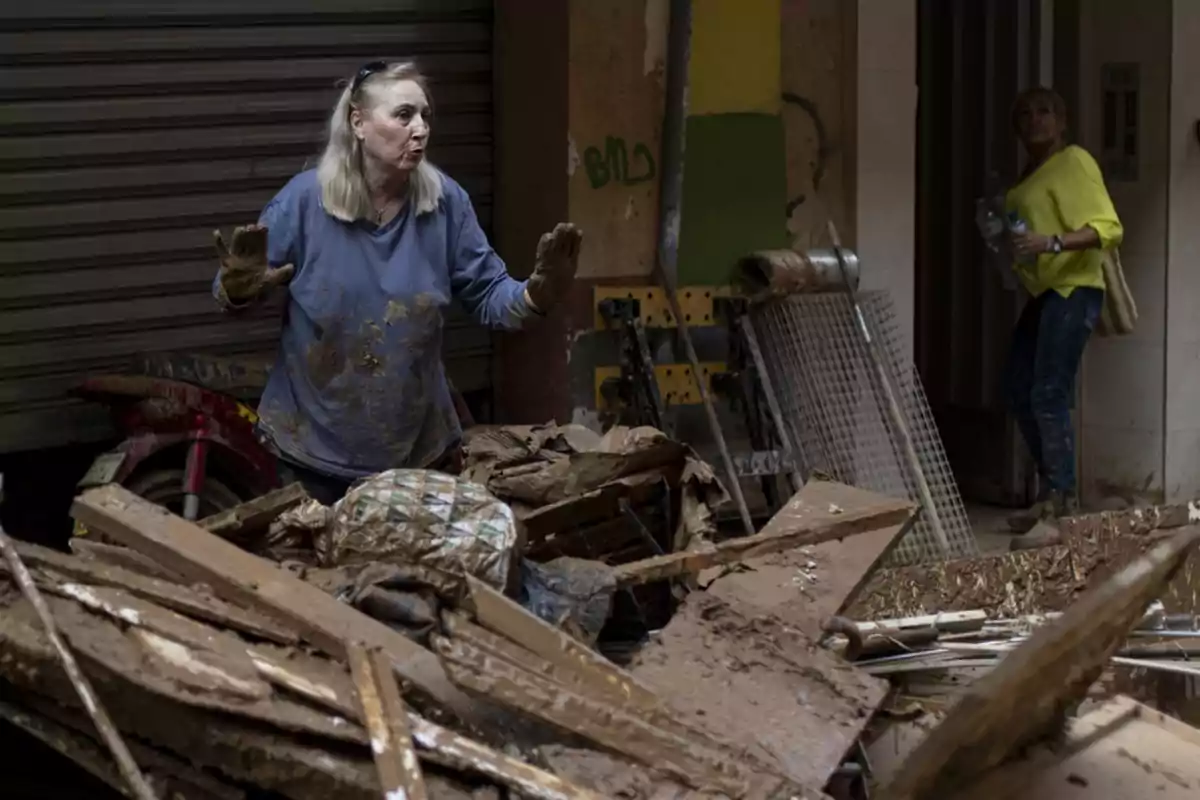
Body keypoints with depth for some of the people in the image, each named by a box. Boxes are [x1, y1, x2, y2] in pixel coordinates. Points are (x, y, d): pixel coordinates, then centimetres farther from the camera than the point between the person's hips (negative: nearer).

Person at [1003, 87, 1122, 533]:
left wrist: (1052, 243, -30)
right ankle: (1052, 491, 18)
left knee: (1049, 394, -14)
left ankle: (1061, 500, -11)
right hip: (1043, 292, 10)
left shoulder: (1074, 162, -8)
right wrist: (1003, 241, 9)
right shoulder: (1029, 176, 18)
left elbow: (1108, 229, -18)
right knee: (1020, 392, 10)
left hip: (1073, 290, -10)